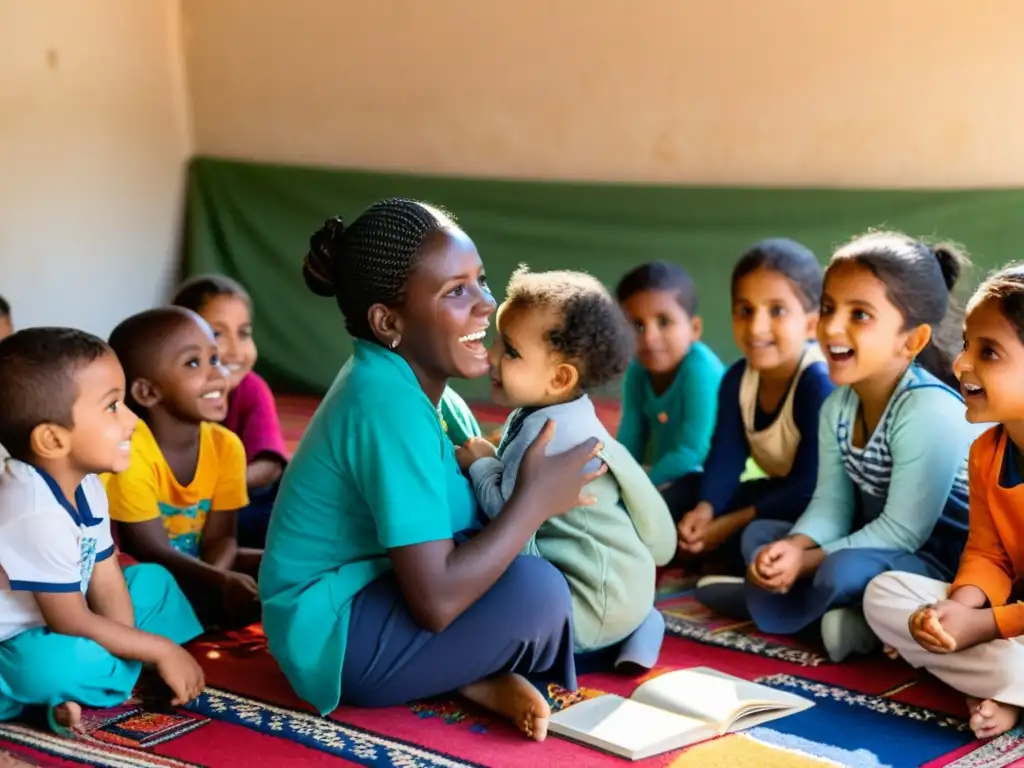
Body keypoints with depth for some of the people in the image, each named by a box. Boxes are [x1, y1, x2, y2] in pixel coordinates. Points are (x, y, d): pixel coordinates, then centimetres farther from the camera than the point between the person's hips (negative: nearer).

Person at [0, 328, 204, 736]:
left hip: (48, 627, 10)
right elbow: (72, 624, -24)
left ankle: (90, 675, -6)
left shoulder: (85, 484, -3)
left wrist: (127, 650, -13)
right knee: (59, 663, -40)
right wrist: (161, 651, -15)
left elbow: (107, 584, 1)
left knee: (153, 580, 11)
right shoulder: (37, 514, -32)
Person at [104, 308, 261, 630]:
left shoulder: (226, 446, -7)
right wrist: (223, 581, -37)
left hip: (195, 572, 7)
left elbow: (220, 537, -6)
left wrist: (217, 575, -30)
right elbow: (152, 552, -25)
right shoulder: (131, 452, -27)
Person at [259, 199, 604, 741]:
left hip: (370, 593, 10)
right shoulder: (389, 403, -25)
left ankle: (478, 674, -3)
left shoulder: (394, 376, 3)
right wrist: (536, 500, -21)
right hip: (334, 637, -10)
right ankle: (484, 679, 3)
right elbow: (436, 602, -30)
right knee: (536, 591, -27)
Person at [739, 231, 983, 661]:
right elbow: (832, 504, 1)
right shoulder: (838, 406, 2)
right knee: (759, 535, 6)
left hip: (943, 566, -9)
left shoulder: (929, 412, -27)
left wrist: (806, 562, -21)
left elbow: (901, 532, -25)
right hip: (878, 550, 9)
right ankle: (857, 618, -9)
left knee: (844, 571, -35)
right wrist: (794, 547, -20)